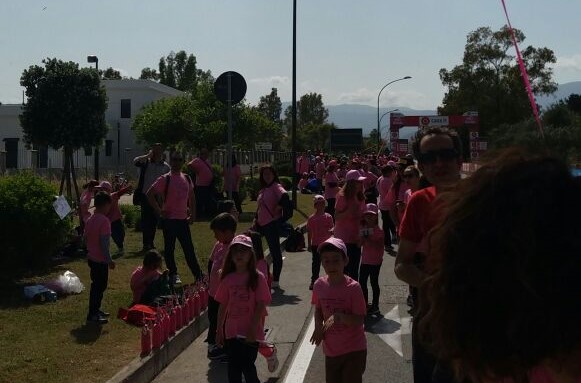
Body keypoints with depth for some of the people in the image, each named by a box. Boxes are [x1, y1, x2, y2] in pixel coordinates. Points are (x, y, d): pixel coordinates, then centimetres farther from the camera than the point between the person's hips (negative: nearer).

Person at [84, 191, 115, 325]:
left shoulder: (90, 220, 8)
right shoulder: (104, 220, -19)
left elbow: (86, 238, 15)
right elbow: (103, 242, -23)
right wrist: (109, 260, -19)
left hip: (91, 258, 9)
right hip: (100, 260, -9)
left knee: (97, 285, 20)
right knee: (99, 286, -1)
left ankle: (95, 310, 30)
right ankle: (92, 315, 2)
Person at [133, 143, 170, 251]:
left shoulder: (165, 166, 7)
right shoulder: (146, 162, 2)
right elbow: (135, 161, -19)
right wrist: (148, 156, -16)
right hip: (145, 195, -2)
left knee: (154, 221, 8)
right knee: (146, 220, -6)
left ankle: (150, 242, 18)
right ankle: (146, 243, -4)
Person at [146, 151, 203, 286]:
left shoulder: (186, 178, 9)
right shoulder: (165, 179, -8)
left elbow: (191, 197, 19)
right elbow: (150, 194, -10)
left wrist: (193, 214, 11)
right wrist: (159, 211, -12)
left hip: (183, 219, 5)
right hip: (169, 219, -5)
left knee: (189, 249, 7)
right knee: (169, 248, 4)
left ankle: (198, 275, 10)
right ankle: (173, 274, 15)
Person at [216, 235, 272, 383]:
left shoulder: (258, 278, -8)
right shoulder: (228, 279, 3)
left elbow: (261, 305, -10)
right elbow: (223, 306, 8)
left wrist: (252, 329, -15)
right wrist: (219, 331, 9)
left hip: (250, 333, -4)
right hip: (232, 332, 4)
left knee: (247, 367, -2)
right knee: (233, 369, 9)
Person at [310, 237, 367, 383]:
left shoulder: (353, 287, -19)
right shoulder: (319, 285, -5)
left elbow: (359, 320, -16)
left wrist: (339, 316, -32)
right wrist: (318, 327, -7)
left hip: (353, 350, -5)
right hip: (331, 350, 5)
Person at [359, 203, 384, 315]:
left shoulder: (378, 231, -10)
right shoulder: (363, 229, 6)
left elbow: (380, 246, -17)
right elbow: (359, 244, 5)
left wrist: (369, 240, -24)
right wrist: (363, 238, -14)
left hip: (375, 261, -6)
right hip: (365, 260, 6)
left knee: (374, 282, 1)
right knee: (362, 281, 9)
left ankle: (375, 305, 11)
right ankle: (366, 303, 24)